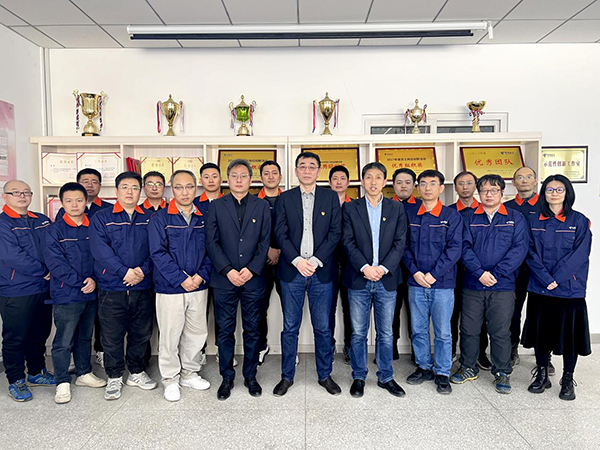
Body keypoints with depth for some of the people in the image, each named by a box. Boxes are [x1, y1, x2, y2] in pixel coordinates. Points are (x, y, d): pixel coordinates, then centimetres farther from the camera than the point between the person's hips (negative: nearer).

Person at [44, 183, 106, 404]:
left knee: (85, 337, 17)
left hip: (91, 294, 4)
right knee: (63, 341, 1)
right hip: (66, 295, -4)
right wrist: (80, 282, -17)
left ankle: (84, 373, 32)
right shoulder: (55, 230, -6)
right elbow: (55, 262, -12)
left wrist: (94, 279, -10)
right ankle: (62, 382, 16)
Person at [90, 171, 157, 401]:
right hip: (111, 288, -2)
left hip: (142, 287, 2)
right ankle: (114, 377, 26)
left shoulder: (148, 219, 8)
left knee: (141, 332, 12)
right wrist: (124, 271, -19)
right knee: (112, 336, 7)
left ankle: (137, 372, 31)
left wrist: (143, 270, -15)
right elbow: (100, 250, -11)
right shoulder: (101, 218, 1)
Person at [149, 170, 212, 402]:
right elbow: (158, 253, -12)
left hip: (198, 287, 4)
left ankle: (189, 373, 32)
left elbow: (210, 250, 6)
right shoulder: (160, 218, -5)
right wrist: (181, 279, -16)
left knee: (197, 332, 12)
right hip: (170, 288, -4)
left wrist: (201, 275, -8)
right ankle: (170, 379, 24)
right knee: (170, 335, 6)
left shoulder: (204, 218, 6)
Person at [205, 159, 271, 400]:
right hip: (224, 279, 0)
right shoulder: (216, 206, 5)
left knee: (252, 330, 9)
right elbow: (212, 241, -1)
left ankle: (250, 376, 24)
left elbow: (265, 240, 1)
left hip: (253, 279, 1)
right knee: (225, 331, 7)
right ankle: (227, 378, 22)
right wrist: (228, 270, -11)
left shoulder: (262, 206, 7)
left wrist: (252, 269, -10)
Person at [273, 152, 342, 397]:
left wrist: (315, 261, -11)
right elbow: (281, 233, 0)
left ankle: (325, 375, 25)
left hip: (321, 271, 0)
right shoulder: (285, 198, 7)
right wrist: (297, 261, -13)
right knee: (290, 327, 8)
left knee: (322, 327, 8)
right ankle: (287, 376, 22)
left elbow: (335, 232, -1)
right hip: (292, 271, 0)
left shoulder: (330, 197, 6)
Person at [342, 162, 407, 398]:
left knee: (386, 333, 10)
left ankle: (385, 377, 26)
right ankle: (358, 377, 22)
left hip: (386, 279, 1)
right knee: (358, 333, 7)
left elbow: (400, 243, 1)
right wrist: (364, 267, -14)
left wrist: (383, 268, -11)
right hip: (358, 279, -1)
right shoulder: (350, 208, 5)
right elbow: (348, 242, -3)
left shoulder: (397, 208, 8)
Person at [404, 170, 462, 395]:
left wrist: (433, 274, -14)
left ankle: (442, 373, 21)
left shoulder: (451, 216, -1)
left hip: (442, 284, -2)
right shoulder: (410, 216, 7)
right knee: (418, 329, 11)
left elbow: (454, 248, -8)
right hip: (416, 283, 3)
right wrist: (415, 271, -9)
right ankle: (424, 367, 28)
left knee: (443, 332, 5)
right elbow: (405, 247, 6)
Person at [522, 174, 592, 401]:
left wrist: (556, 278, -16)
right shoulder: (533, 220, 5)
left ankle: (568, 380, 22)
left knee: (569, 333, 5)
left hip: (570, 289, -1)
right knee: (541, 331, 10)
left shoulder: (579, 221, 0)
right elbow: (531, 253, -1)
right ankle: (542, 376, 25)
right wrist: (546, 279, -12)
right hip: (539, 289, 2)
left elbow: (579, 254, -8)